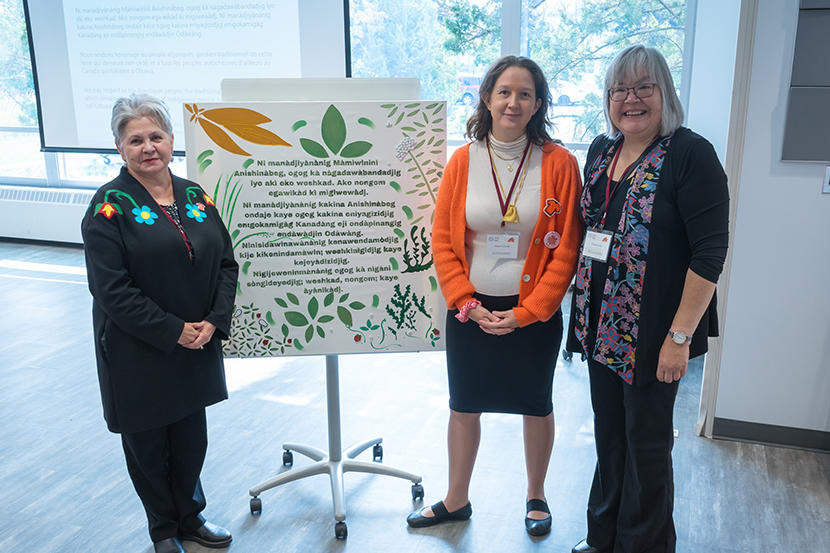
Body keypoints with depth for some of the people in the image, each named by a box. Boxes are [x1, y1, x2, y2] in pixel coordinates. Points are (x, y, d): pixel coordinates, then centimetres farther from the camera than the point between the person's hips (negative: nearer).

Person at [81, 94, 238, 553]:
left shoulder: (195, 196, 4)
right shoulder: (110, 206, -11)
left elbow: (226, 262, 5)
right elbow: (112, 290, -16)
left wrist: (213, 321, -9)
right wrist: (173, 331, -17)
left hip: (197, 348, 4)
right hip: (138, 354, -4)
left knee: (191, 438, 16)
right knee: (148, 443, 13)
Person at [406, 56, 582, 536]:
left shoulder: (559, 163, -8)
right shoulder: (463, 161, -2)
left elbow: (566, 249, -9)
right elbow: (443, 241, 0)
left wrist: (526, 313, -13)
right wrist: (467, 305, -9)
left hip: (535, 313, -1)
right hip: (471, 312, 2)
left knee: (537, 405, 15)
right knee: (464, 405, 13)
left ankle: (536, 496, 39)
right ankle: (456, 501, 34)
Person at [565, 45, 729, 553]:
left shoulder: (691, 154, -13)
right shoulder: (601, 150, 8)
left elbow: (709, 253, -16)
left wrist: (680, 336, -18)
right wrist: (582, 312, 12)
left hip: (653, 334, -6)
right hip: (602, 326, 6)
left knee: (647, 442, 9)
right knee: (608, 434, 19)